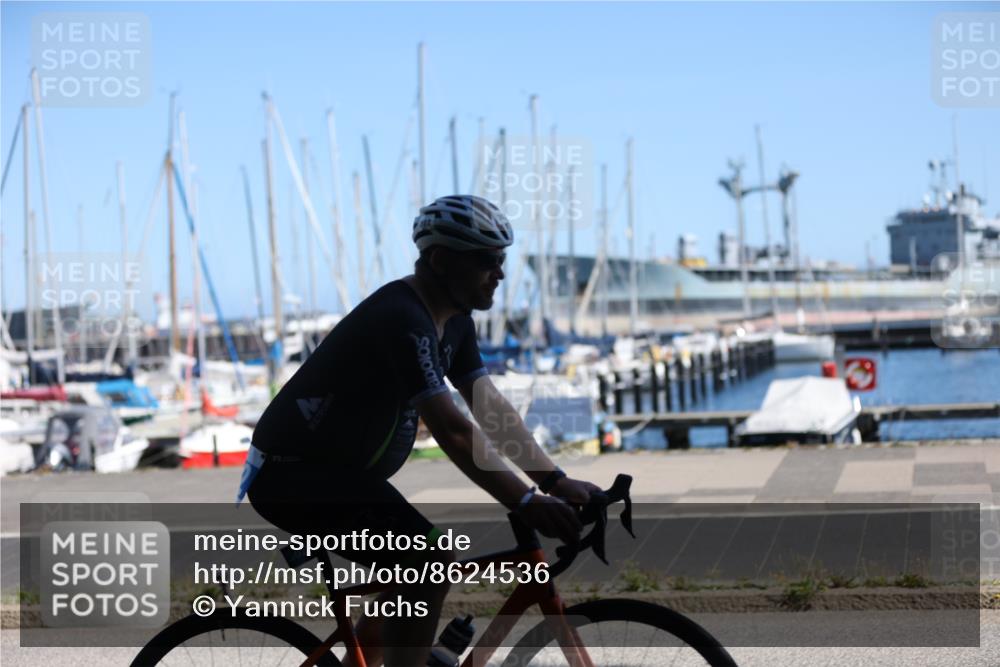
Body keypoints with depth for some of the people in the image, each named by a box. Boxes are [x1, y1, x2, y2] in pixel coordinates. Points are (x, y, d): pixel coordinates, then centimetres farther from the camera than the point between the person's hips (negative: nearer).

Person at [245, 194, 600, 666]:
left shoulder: (454, 320, 6)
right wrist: (527, 503, -34)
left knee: (413, 576, 16)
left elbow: (492, 408, 4)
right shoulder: (402, 318, -25)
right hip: (293, 472, -10)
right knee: (431, 562, -22)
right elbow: (451, 429, -31)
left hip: (339, 468, 10)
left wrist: (556, 481, -5)